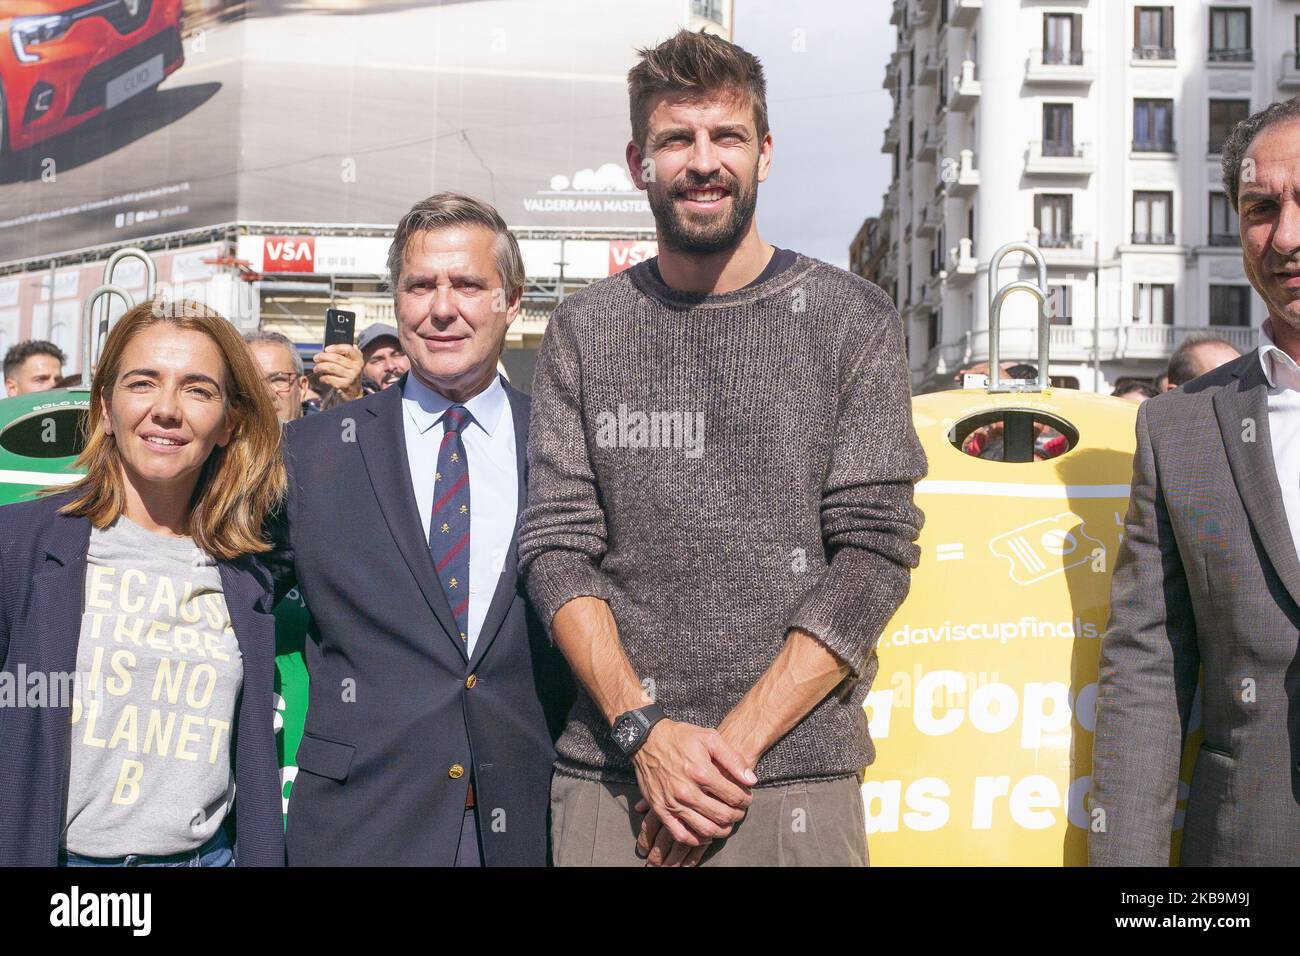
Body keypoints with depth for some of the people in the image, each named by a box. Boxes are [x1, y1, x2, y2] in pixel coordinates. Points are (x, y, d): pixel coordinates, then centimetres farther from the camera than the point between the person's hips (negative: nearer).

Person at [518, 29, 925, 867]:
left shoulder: (854, 320, -1)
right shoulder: (584, 330, 5)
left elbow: (876, 554, -6)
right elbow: (557, 547, 1)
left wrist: (735, 743, -12)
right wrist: (643, 730, -12)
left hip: (796, 781, -1)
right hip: (609, 776, 2)